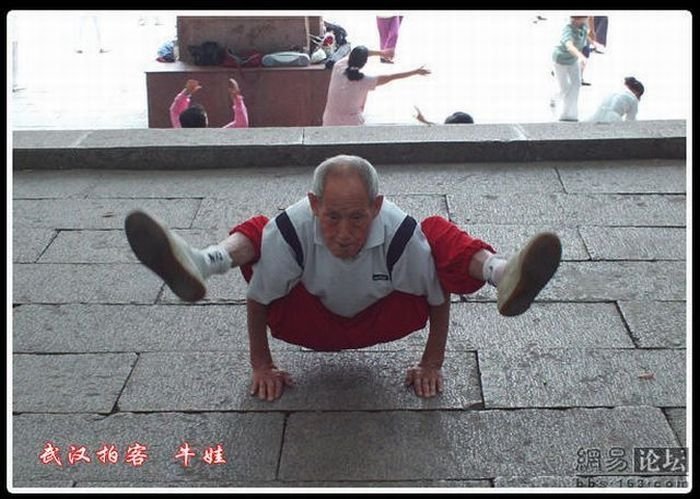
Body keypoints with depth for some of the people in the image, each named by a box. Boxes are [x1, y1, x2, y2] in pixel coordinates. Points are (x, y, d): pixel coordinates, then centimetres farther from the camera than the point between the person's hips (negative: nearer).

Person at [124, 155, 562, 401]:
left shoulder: (402, 233, -33)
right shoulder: (290, 229, -32)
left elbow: (439, 297, -16)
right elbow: (257, 299, -16)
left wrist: (432, 364, -9)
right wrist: (262, 365, -7)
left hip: (379, 323, -1)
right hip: (309, 322, 1)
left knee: (441, 236, -23)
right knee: (257, 230, -22)